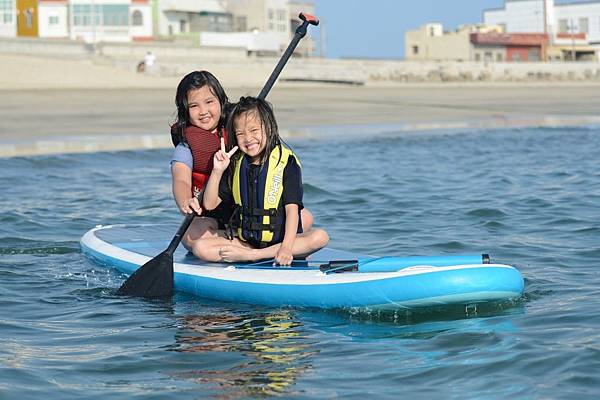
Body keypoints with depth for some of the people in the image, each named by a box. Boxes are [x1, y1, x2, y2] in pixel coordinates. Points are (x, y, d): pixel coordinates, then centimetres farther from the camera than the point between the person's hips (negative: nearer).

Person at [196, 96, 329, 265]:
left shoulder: (287, 163, -7)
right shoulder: (236, 164, 7)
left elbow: (292, 208, -14)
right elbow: (210, 204, 6)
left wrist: (286, 247, -27)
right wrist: (217, 171, -8)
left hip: (280, 240, -3)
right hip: (244, 241, 3)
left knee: (320, 237, -30)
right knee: (200, 247, -19)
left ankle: (251, 255, -31)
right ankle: (269, 255, -21)